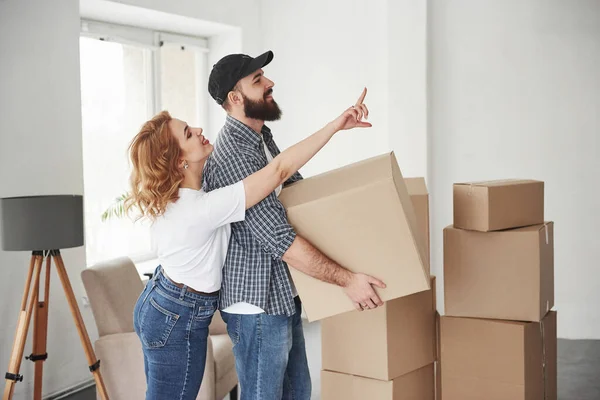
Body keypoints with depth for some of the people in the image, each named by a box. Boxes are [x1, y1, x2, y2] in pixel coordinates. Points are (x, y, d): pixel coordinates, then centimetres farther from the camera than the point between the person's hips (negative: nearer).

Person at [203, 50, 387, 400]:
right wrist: (346, 279, -22)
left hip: (283, 296, 10)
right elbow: (279, 240, -26)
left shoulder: (263, 138, 10)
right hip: (257, 304, -10)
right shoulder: (233, 155, -23)